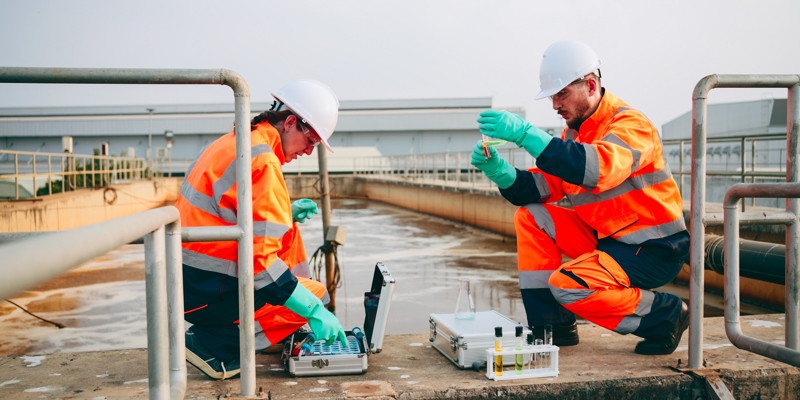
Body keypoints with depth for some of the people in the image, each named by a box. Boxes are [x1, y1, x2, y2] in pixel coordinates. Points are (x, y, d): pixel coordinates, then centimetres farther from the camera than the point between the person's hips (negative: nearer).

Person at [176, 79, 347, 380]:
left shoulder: (235, 141, 10)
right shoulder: (263, 162, -20)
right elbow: (261, 258, -24)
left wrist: (284, 212, 14)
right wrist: (313, 310, -19)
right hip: (208, 292, -10)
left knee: (289, 230, 19)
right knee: (317, 294, -1)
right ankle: (211, 343, -4)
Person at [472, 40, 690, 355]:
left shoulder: (631, 124, -18)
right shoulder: (575, 132, 9)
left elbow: (597, 169, -40)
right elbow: (545, 186, 1)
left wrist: (525, 134, -43)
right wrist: (499, 171, -18)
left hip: (657, 250, -8)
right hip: (608, 240, 8)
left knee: (566, 284, -25)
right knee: (529, 217, -2)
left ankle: (664, 315, -3)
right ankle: (552, 326, 1)